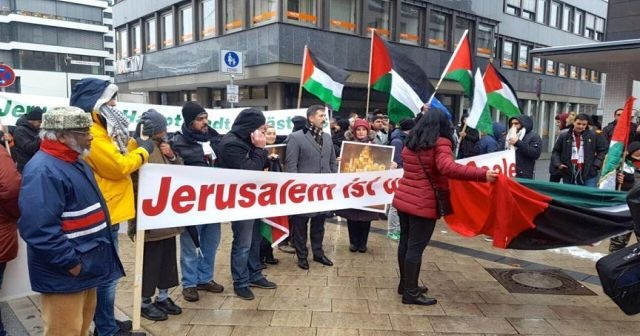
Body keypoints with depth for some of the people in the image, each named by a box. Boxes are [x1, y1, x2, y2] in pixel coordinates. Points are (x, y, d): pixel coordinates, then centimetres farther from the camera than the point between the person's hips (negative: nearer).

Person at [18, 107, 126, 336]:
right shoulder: (43, 170, -23)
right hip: (65, 273, -10)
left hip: (86, 265, 10)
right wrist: (70, 262, -24)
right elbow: (39, 229, -31)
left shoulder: (75, 163, 10)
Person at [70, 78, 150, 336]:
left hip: (108, 210, 11)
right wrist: (144, 151, -5)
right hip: (104, 213, -11)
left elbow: (112, 157, 16)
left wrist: (134, 144, 5)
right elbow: (118, 166, -19)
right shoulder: (91, 133, -18)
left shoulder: (97, 129, 15)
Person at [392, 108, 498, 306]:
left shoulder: (410, 143, 11)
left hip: (403, 198, 7)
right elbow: (448, 168, -27)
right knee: (416, 247, -2)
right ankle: (411, 293, 6)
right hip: (423, 203, -7)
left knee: (406, 242, 14)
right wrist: (482, 174, -29)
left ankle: (405, 284, 28)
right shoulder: (440, 143, -10)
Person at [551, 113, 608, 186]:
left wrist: (597, 164, -2)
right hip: (569, 175, 1)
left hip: (588, 175, -1)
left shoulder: (593, 136, 2)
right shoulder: (564, 136, 4)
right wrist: (558, 164, -3)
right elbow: (556, 151, 11)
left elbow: (603, 150, 8)